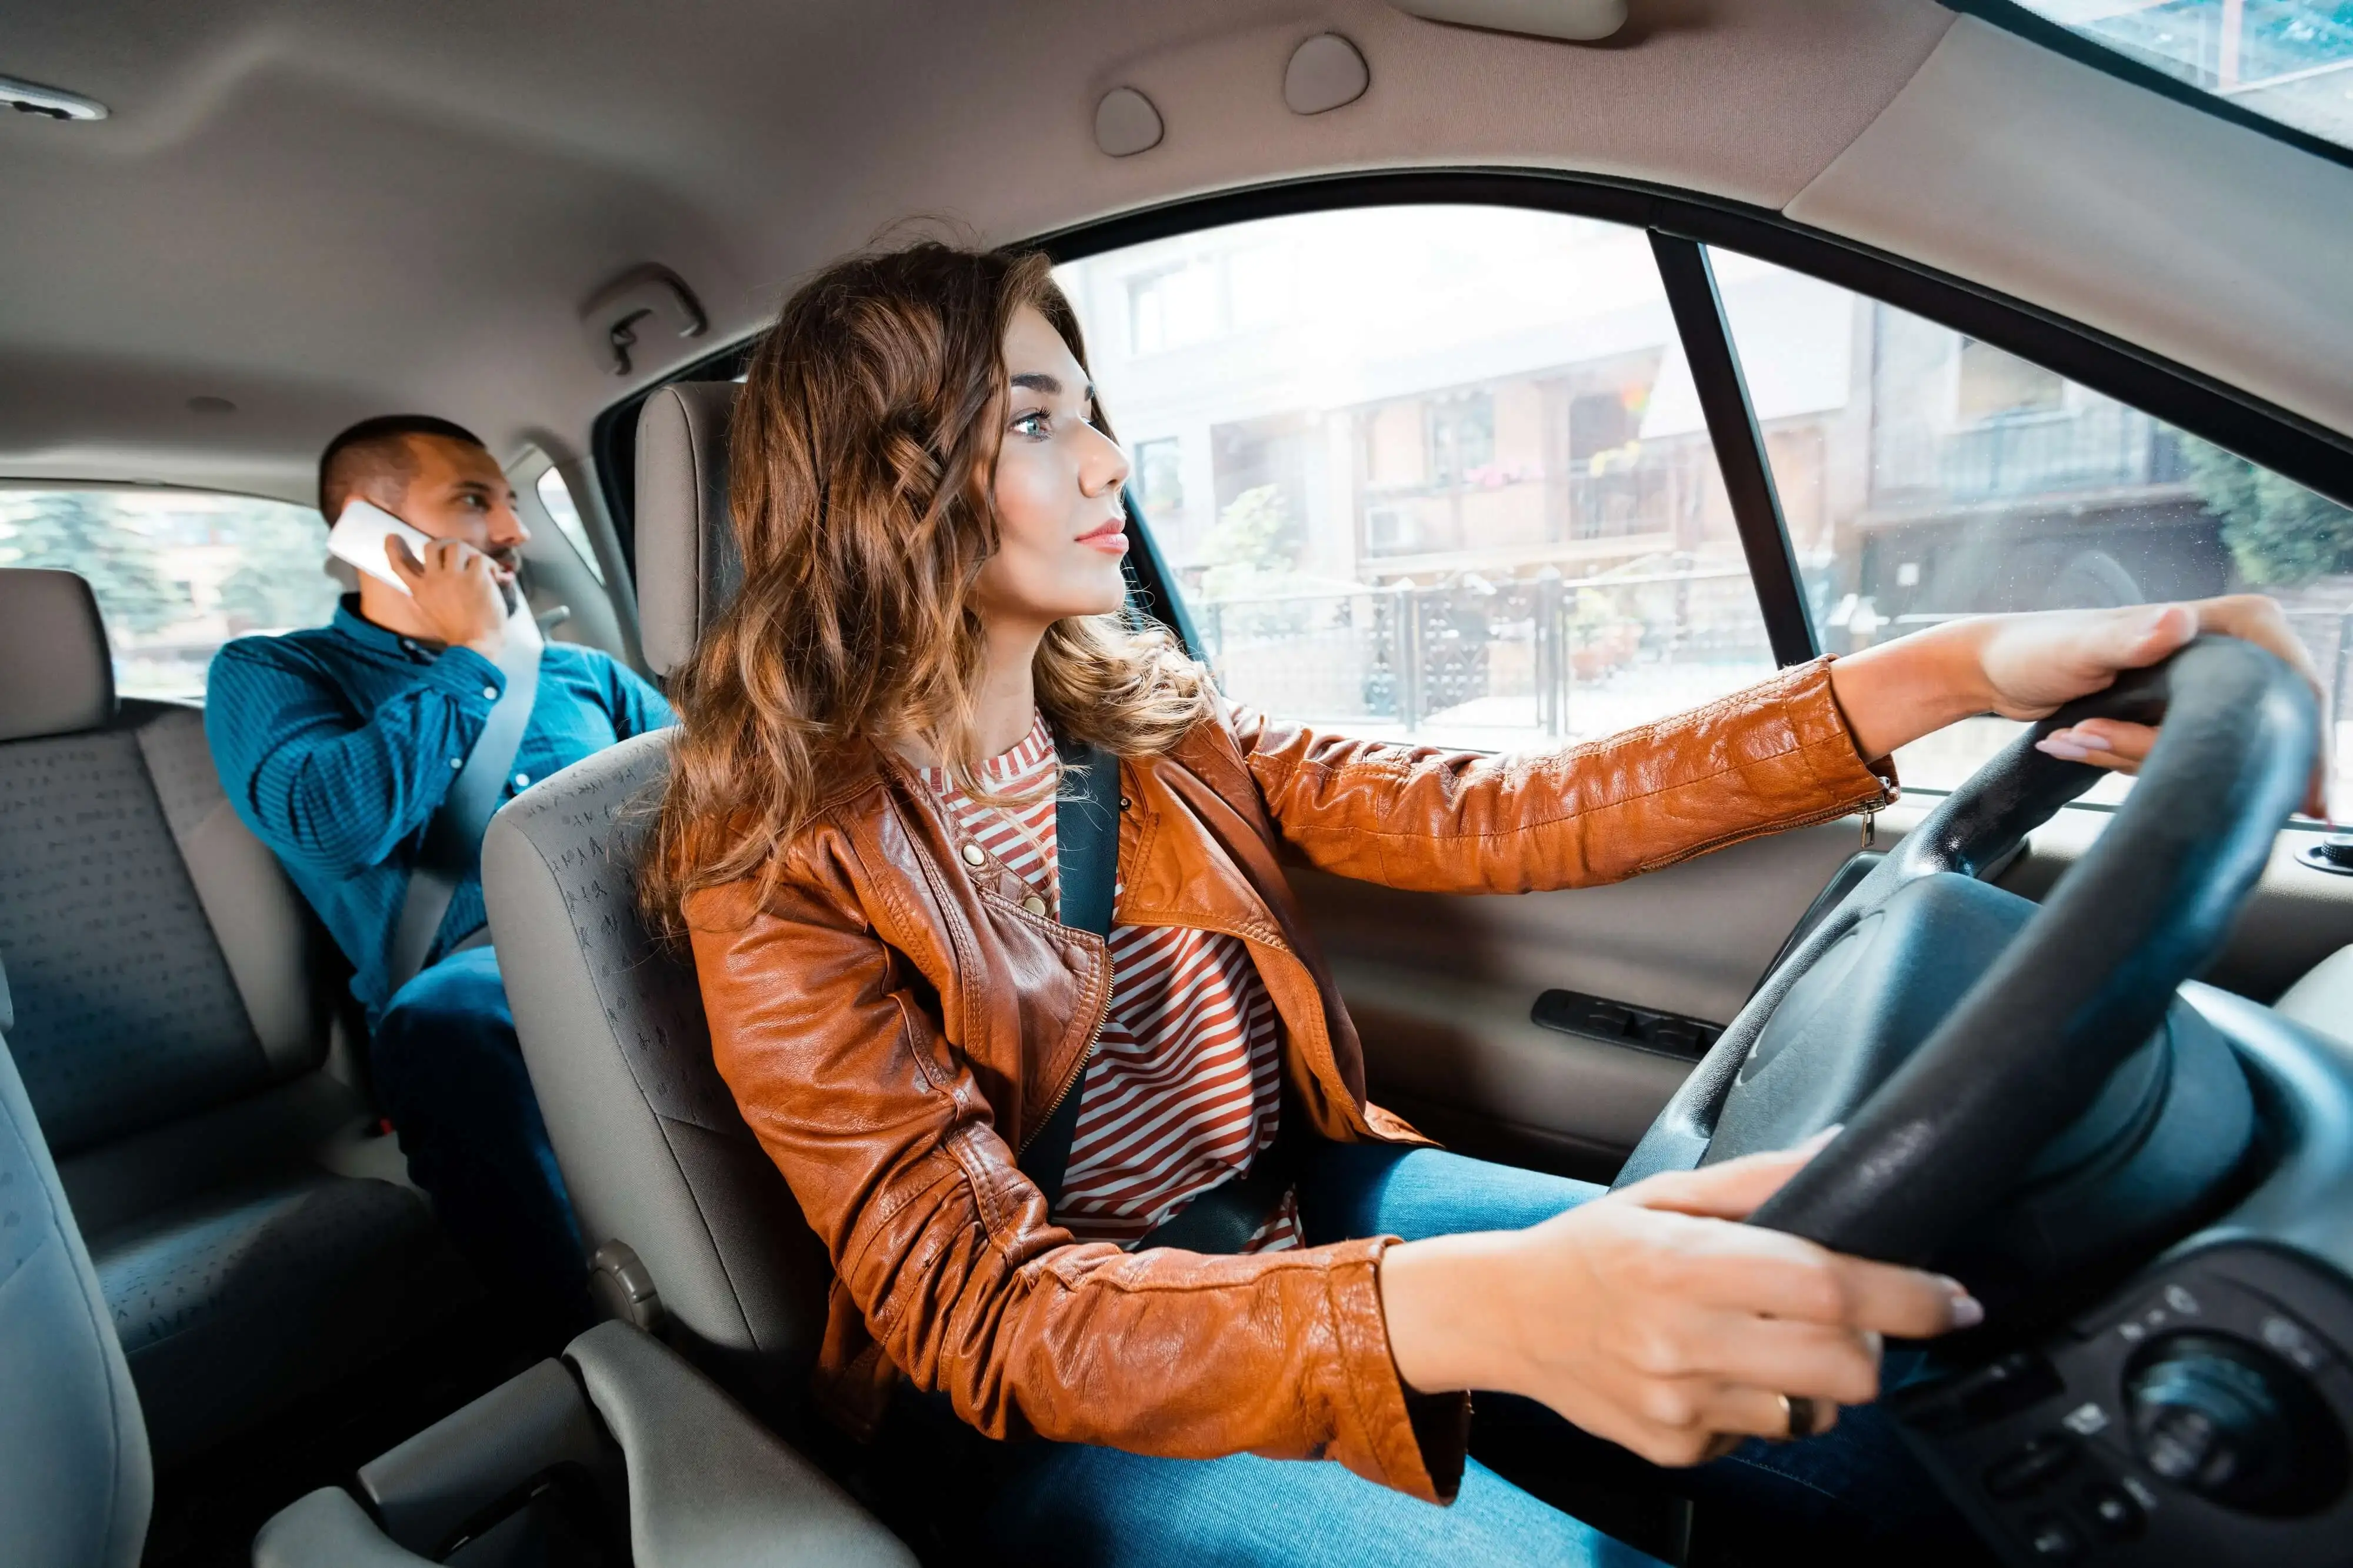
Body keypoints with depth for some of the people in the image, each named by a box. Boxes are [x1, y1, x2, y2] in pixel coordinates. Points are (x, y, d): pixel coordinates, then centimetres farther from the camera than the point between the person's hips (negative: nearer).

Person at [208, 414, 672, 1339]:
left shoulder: (578, 672, 29)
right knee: (440, 1025, -38)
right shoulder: (270, 675, 17)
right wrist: (470, 658, 4)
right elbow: (335, 823, -6)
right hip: (477, 965, -3)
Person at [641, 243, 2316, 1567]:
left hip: (1302, 1216, 5)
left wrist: (1941, 675, -18)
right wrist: (1487, 1310, -44)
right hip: (1053, 1403, -3)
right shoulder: (784, 870, -17)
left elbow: (1499, 816, -9)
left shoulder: (1146, 731, -1)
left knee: (1878, 1372, -8)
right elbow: (980, 1305, -26)